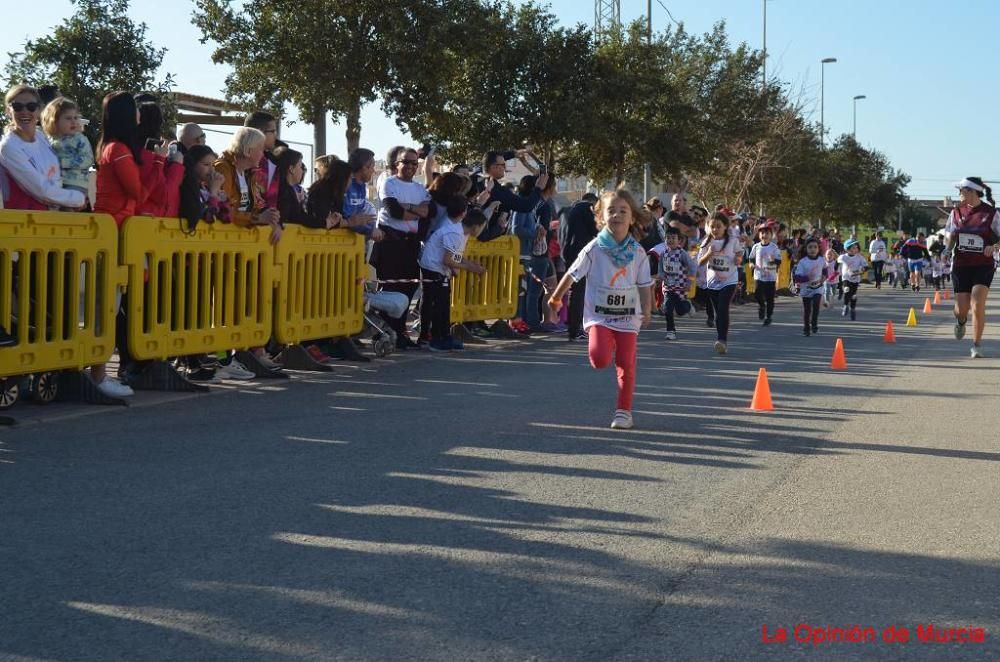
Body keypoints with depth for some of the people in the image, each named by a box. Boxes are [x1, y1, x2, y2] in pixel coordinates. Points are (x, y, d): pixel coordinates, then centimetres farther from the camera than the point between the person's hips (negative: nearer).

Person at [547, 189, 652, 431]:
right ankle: (608, 346, 16)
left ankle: (624, 410, 15)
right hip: (599, 314, -2)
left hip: (628, 316, 2)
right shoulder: (594, 249, -6)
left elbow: (644, 285, 6)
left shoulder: (638, 253, 1)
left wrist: (646, 311, -4)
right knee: (599, 358, -21)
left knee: (626, 363, 2)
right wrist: (555, 299, 6)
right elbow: (572, 275, 2)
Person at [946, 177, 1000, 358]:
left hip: (983, 266, -3)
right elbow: (950, 237, 15)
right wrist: (947, 248, -6)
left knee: (978, 306, -14)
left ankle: (977, 346, 1)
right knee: (962, 308, 3)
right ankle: (961, 321, 42)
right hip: (961, 266, 3)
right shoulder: (957, 212, 4)